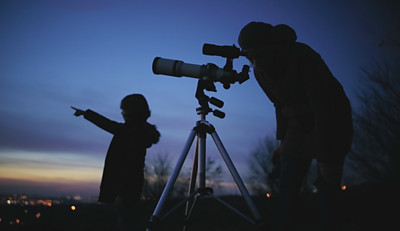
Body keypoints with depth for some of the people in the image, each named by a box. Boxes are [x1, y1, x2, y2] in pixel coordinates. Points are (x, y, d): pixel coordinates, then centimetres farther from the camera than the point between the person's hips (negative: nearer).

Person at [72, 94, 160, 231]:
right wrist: (85, 113, 33)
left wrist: (121, 193, -23)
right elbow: (109, 125, 24)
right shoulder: (132, 128, 11)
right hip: (126, 184, 10)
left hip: (125, 186, -10)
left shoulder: (137, 132, -18)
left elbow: (131, 166, -23)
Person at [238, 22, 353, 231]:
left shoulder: (303, 58, -27)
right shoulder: (261, 72, -7)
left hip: (332, 122, -6)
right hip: (299, 124, 6)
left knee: (328, 188, -10)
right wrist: (283, 140, 7)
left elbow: (323, 107, -29)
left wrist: (325, 157, -29)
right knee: (287, 186, 0)